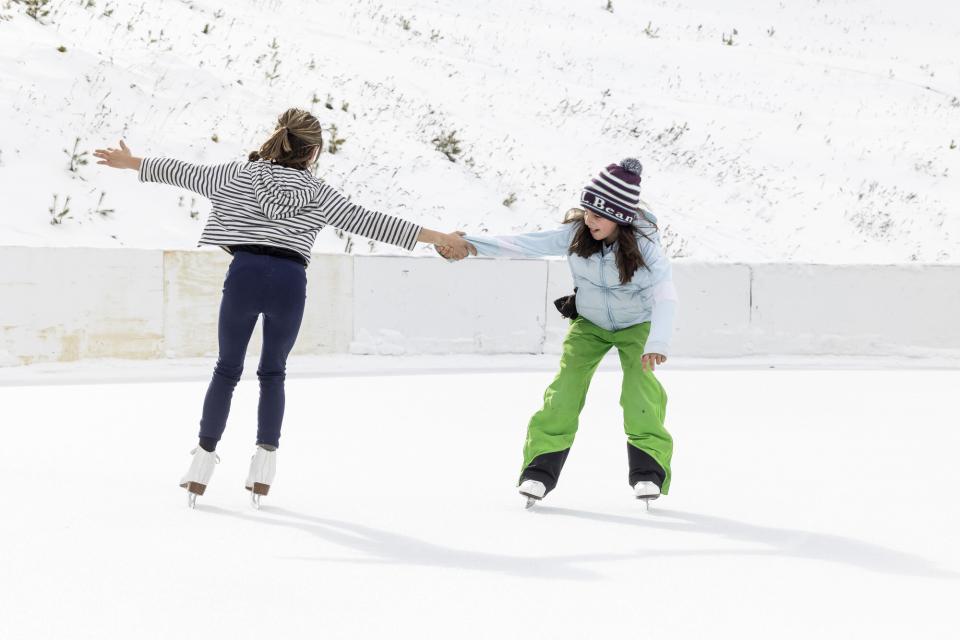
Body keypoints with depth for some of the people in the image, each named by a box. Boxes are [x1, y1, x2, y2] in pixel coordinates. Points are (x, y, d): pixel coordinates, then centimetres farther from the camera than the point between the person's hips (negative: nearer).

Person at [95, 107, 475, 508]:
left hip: (245, 274, 0)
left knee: (227, 369, 11)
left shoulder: (240, 174, 14)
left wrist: (131, 162, 35)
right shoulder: (316, 193, 11)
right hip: (290, 280, 0)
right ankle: (264, 462, 9)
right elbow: (366, 221, 8)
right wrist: (436, 238, 10)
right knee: (273, 373, 15)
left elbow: (185, 174, 21)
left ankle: (204, 459, 9)